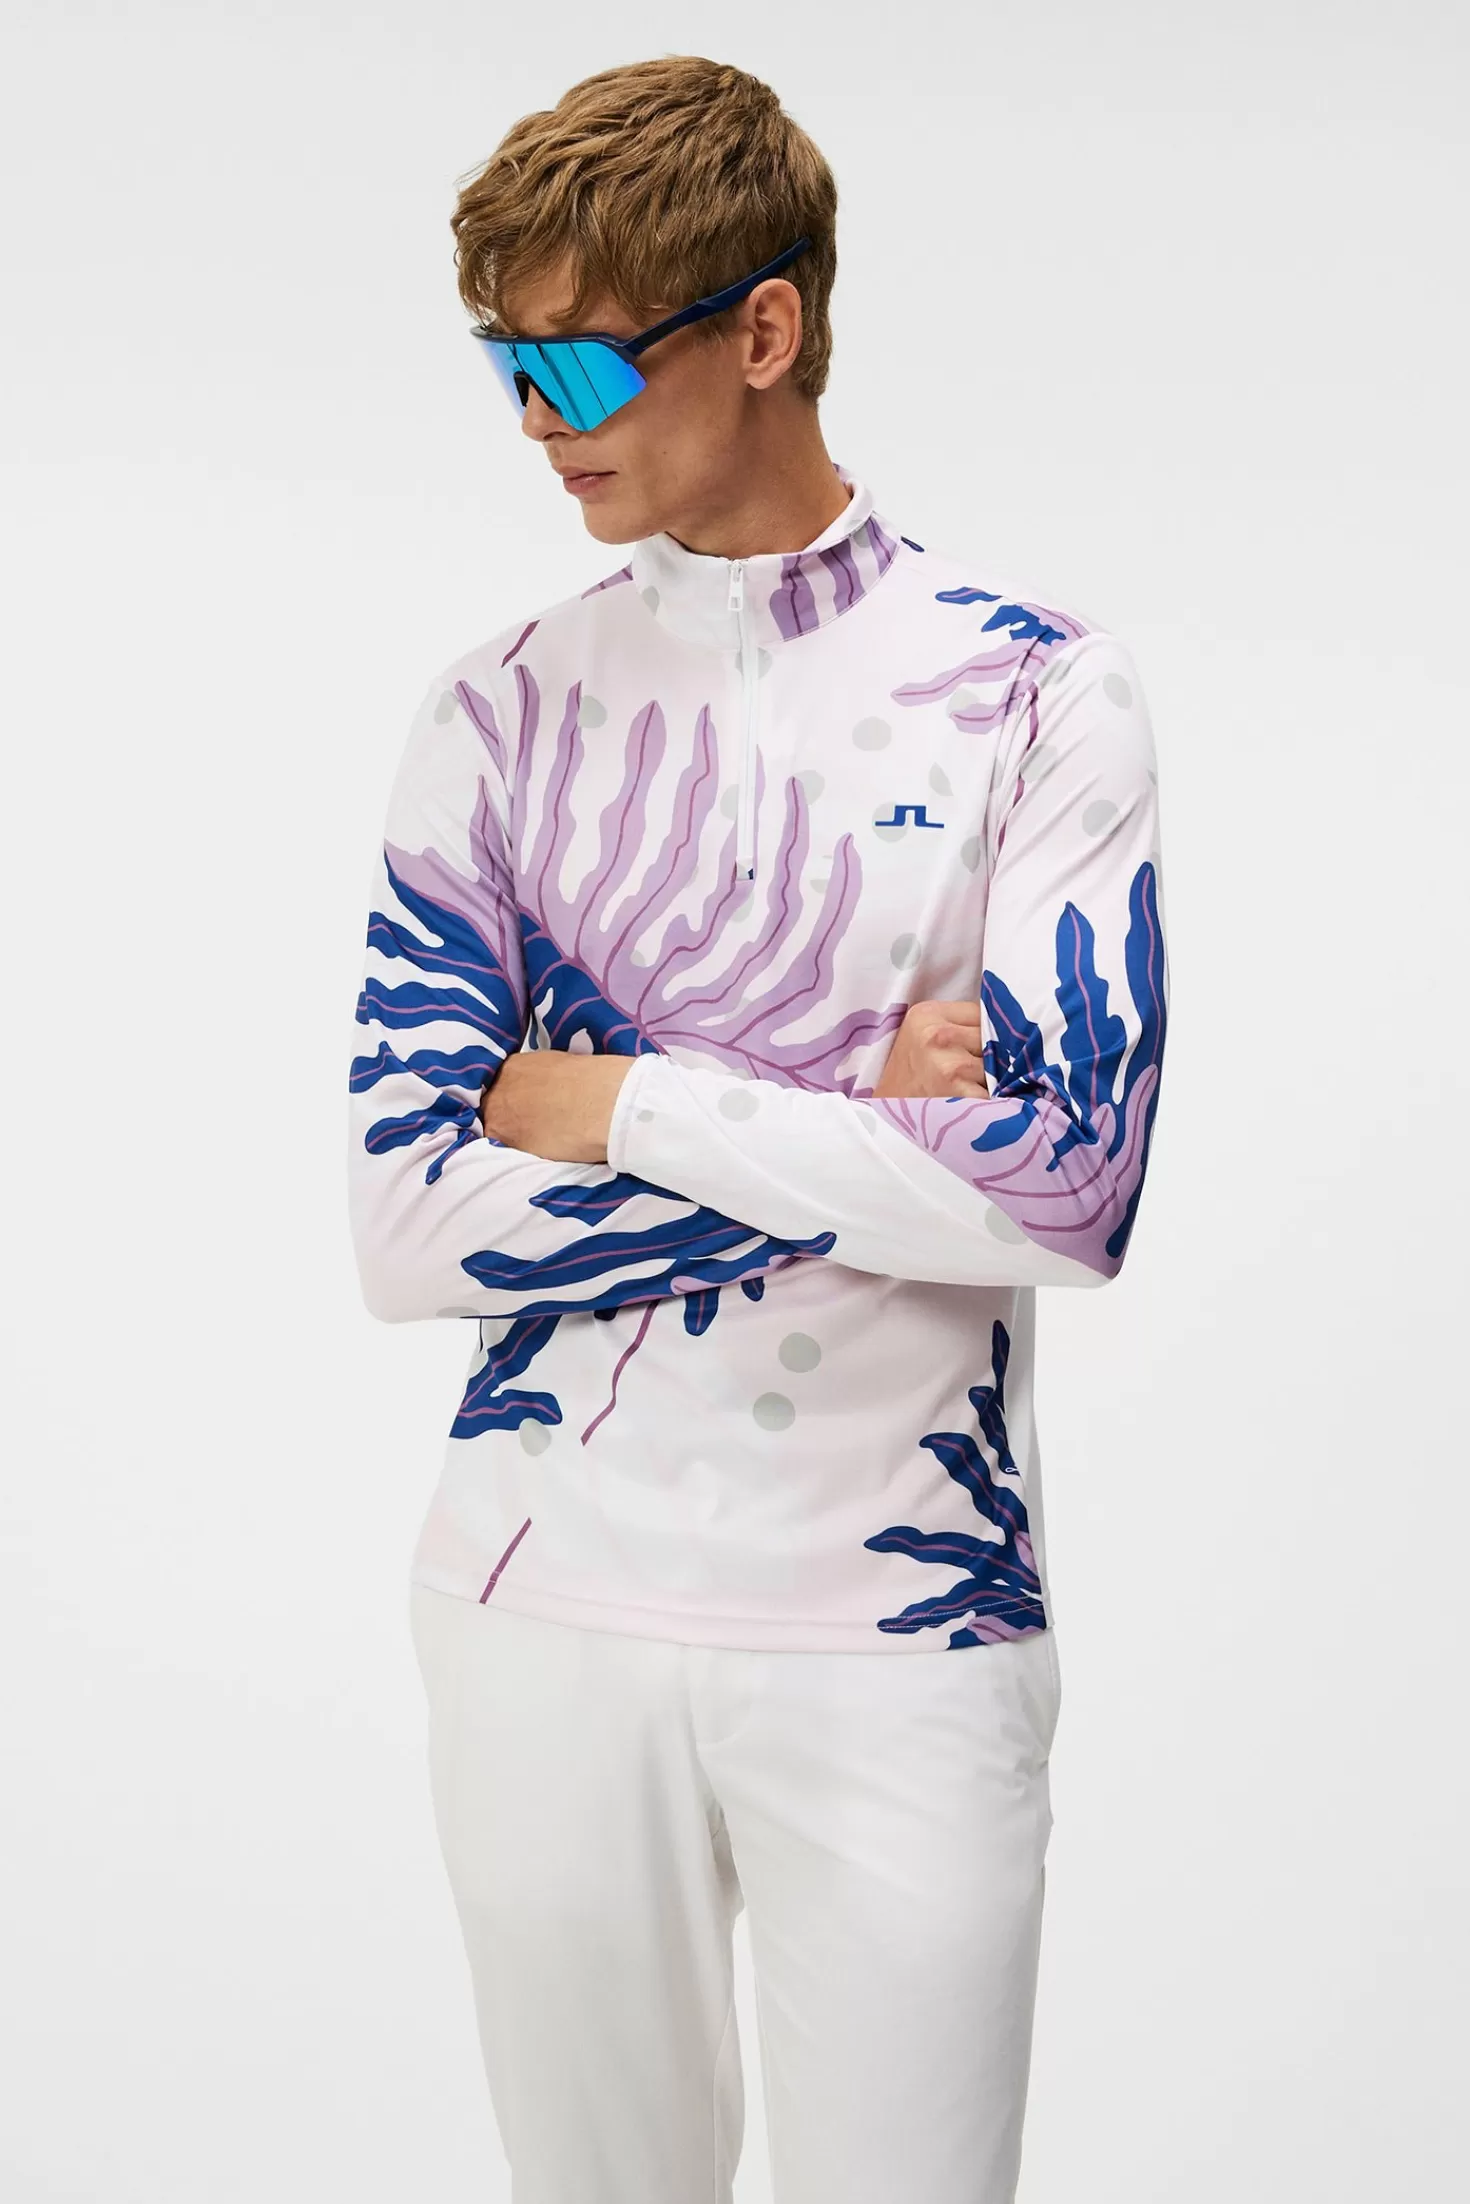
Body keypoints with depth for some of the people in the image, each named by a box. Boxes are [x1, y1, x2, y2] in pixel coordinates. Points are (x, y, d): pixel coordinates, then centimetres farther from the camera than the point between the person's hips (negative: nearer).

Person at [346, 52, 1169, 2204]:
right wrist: (862, 1134, -11)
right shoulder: (502, 712, 3)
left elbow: (1067, 1188, -15)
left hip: (904, 1623, -2)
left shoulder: (1031, 688, -3)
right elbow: (407, 1222, -5)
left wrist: (613, 1103, -11)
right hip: (546, 1610, 2)